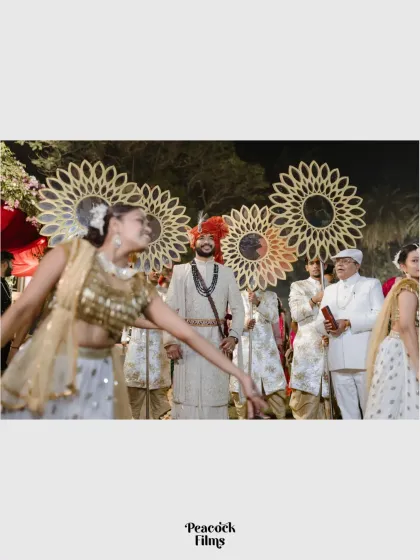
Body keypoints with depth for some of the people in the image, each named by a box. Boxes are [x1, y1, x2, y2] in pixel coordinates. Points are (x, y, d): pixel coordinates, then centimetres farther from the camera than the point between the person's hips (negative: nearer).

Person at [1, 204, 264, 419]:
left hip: (97, 381, 3)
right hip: (45, 369, -3)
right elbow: (23, 309, -4)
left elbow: (188, 334, 6)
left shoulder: (140, 288, 5)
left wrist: (240, 375, 4)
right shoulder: (72, 253, -3)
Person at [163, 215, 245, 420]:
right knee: (187, 393, 0)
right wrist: (170, 340, -10)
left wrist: (233, 335, -7)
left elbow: (238, 308, 9)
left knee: (215, 394, 3)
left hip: (217, 340, 1)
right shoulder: (181, 271, 6)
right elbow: (169, 308, 1)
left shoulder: (226, 273, 10)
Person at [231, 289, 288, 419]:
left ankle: (281, 417, 13)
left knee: (276, 385, -2)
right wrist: (244, 325, -20)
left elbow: (275, 318, -5)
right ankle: (243, 417, 15)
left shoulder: (270, 296, 9)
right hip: (244, 347, 0)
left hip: (266, 348, 0)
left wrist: (258, 303, -17)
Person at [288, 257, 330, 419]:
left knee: (326, 391, 1)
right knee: (306, 392, -7)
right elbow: (295, 314, -3)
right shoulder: (298, 286, 11)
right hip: (307, 345, -3)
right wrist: (314, 300, -14)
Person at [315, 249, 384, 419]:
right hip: (339, 360, 4)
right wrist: (326, 327, -9)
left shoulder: (371, 284, 9)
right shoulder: (329, 290, 21)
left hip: (364, 358, -4)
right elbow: (319, 322, 15)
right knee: (347, 410, 7)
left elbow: (380, 316, -6)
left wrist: (348, 323, -14)